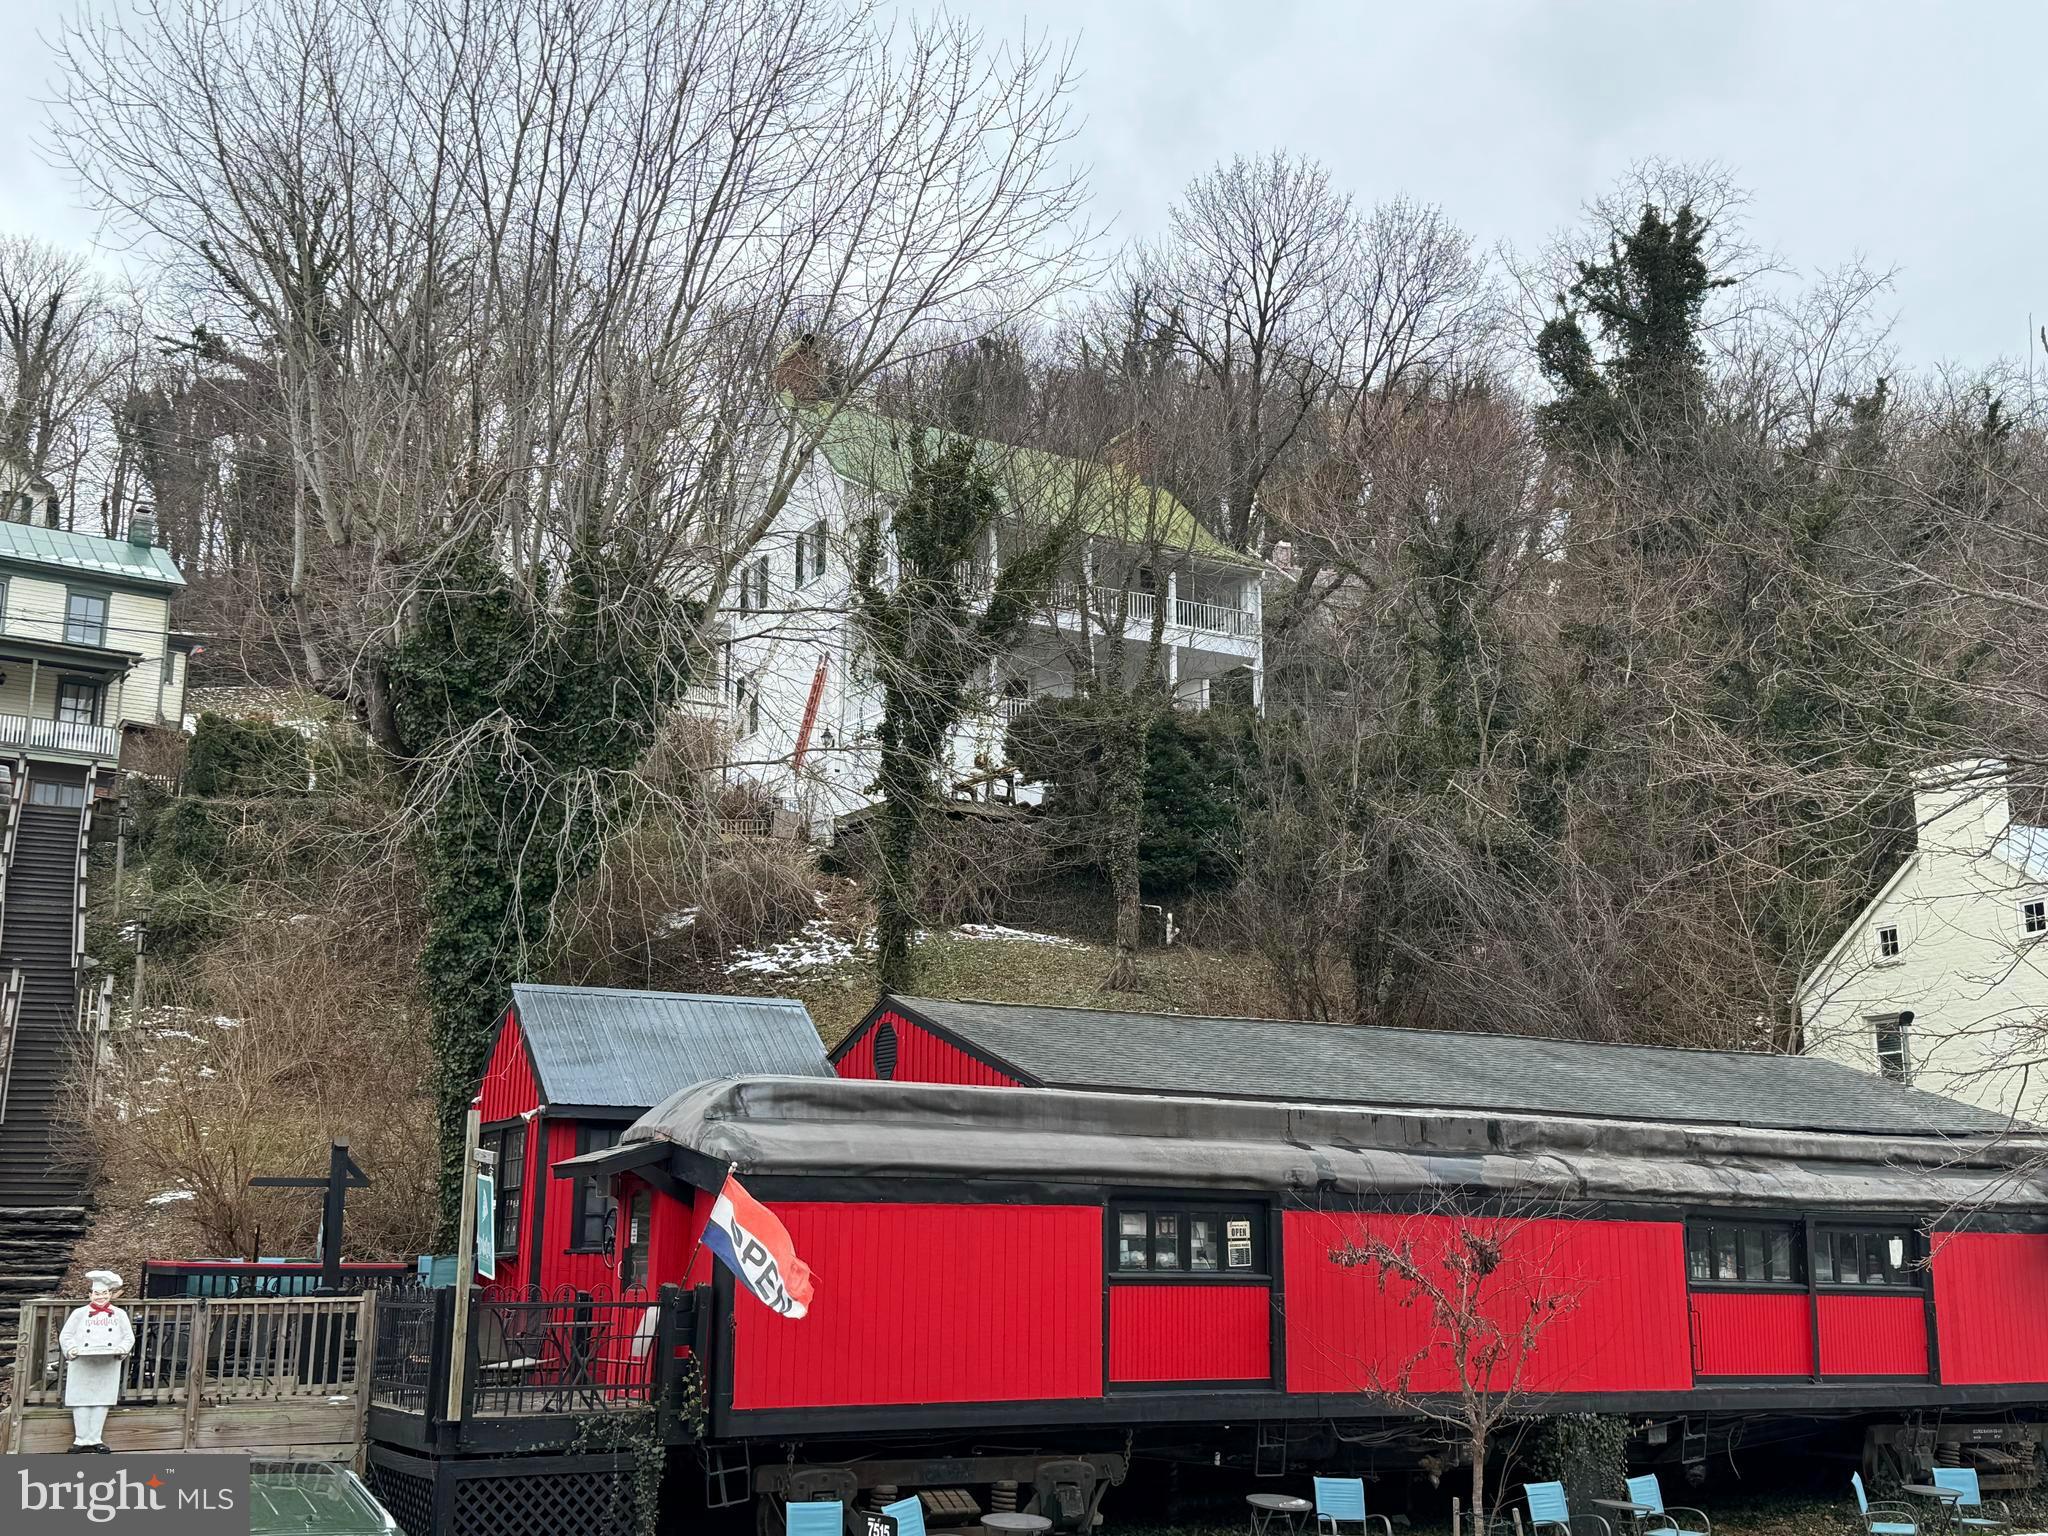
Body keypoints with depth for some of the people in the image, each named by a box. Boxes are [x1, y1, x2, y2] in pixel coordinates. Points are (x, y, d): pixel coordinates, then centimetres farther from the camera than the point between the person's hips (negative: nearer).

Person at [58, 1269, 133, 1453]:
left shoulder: (119, 1314, 9)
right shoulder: (80, 1313, 7)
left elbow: (129, 1337, 5)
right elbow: (65, 1336, 3)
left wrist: (122, 1349, -15)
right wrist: (71, 1349, -16)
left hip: (109, 1366, 1)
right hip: (82, 1366, -1)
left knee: (102, 1401, 2)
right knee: (80, 1400, -1)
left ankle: (95, 1439, 10)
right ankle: (81, 1439, 7)